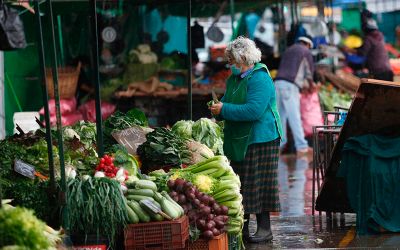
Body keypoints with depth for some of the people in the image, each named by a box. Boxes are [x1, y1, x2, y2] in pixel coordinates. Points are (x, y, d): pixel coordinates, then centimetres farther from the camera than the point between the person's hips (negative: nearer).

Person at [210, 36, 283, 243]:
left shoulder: (259, 79, -16)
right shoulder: (234, 79, 13)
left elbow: (253, 110, -27)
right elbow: (228, 103, 24)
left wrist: (224, 109, -22)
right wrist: (217, 107, 0)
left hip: (259, 140, -9)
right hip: (238, 141, 9)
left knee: (258, 185, -4)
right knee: (240, 185, 10)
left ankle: (264, 228, 3)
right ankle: (242, 228, 17)